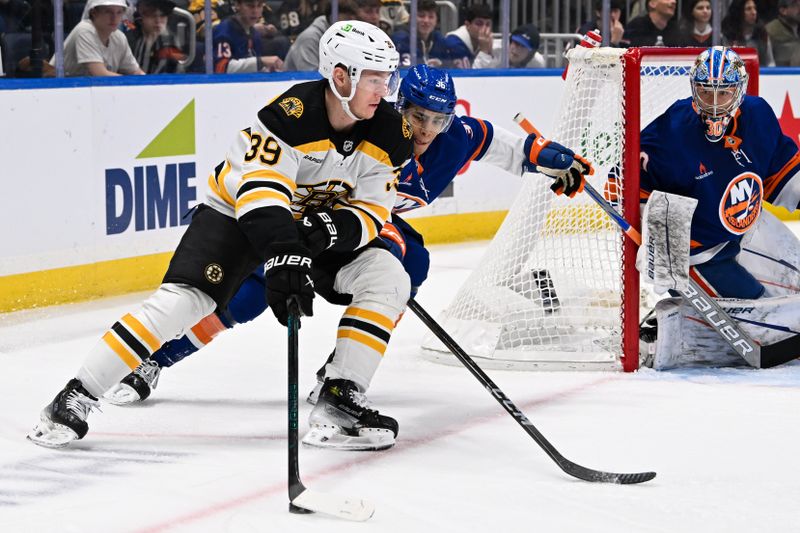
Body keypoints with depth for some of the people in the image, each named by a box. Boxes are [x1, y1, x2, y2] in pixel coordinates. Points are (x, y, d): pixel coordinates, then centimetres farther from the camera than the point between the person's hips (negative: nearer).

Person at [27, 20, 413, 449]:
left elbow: (371, 213, -11)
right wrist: (283, 257, -54)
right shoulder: (291, 113, -32)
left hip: (320, 223, 5)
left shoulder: (389, 133, -15)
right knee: (182, 299, -21)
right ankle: (77, 397, -15)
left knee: (388, 279, -14)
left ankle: (340, 396, -9)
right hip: (238, 209, -5)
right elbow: (261, 192, -42)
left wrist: (327, 229, -32)